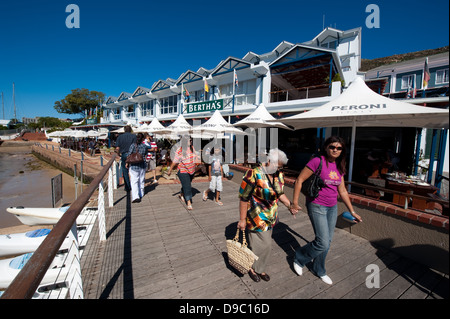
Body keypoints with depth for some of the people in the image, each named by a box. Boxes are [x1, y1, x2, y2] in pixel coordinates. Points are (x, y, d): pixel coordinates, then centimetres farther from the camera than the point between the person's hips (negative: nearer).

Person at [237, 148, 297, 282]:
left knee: (265, 243, 18)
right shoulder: (254, 174, -24)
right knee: (264, 244, 2)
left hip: (271, 215, 7)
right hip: (256, 216, -6)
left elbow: (280, 193, 13)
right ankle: (253, 267, 30)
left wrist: (289, 204, -3)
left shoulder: (279, 175, -2)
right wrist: (242, 219, -16)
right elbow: (244, 198, -19)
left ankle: (260, 269, 41)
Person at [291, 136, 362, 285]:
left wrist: (352, 211, 16)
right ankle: (299, 259, 20)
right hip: (317, 206, -7)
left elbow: (342, 191, 14)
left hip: (332, 208, 7)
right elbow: (299, 180, -13)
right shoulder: (317, 161, -15)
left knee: (327, 242, 15)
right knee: (322, 242, -7)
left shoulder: (339, 167, 7)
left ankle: (319, 270, 37)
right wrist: (295, 202, -13)